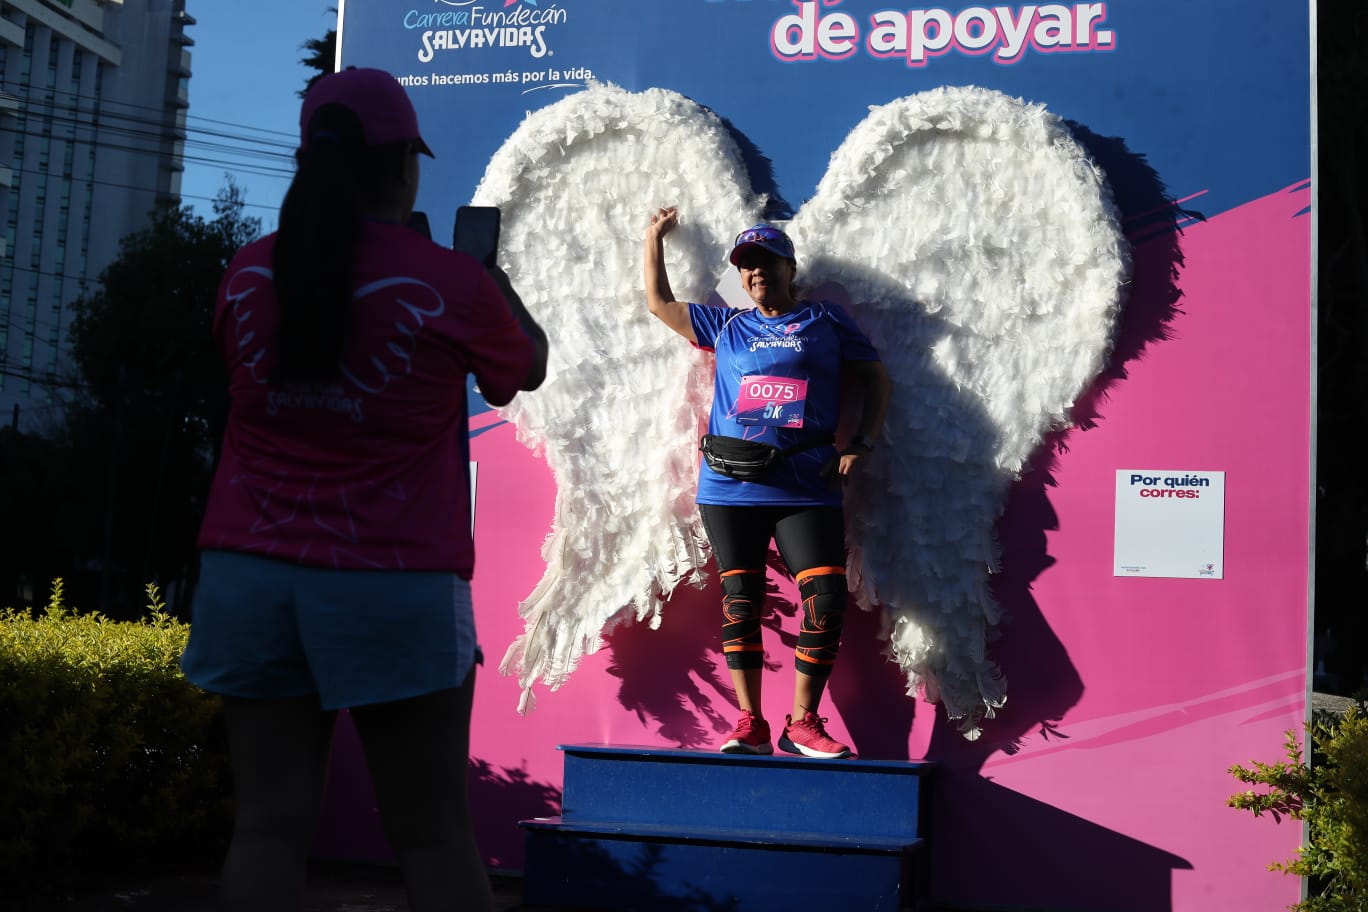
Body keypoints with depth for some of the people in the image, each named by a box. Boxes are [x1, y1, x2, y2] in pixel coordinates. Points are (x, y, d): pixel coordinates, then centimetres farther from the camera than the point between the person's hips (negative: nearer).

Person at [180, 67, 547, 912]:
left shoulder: (248, 273, 3)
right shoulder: (450, 282, -8)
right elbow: (529, 368, 10)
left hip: (249, 572, 4)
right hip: (393, 582, -3)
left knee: (269, 825, 6)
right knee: (435, 834, 6)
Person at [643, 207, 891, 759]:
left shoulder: (827, 322, 13)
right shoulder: (725, 326, 18)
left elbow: (875, 379, 14)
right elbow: (659, 302, 27)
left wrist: (862, 444, 2)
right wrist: (655, 238, 26)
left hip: (807, 488, -1)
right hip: (730, 489, 2)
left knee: (827, 598, -12)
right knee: (740, 602, 0)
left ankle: (802, 723, -2)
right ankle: (750, 724, 5)